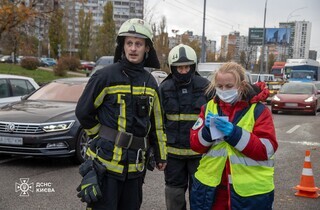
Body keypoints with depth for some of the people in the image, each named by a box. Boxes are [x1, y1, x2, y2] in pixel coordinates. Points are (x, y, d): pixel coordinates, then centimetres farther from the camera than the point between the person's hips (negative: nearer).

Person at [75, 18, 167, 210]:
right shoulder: (106, 76, -9)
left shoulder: (150, 82, 8)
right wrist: (104, 137, 3)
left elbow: (157, 122, 14)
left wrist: (161, 155, 17)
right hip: (106, 161, -5)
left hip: (135, 166, 5)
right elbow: (83, 112, -4)